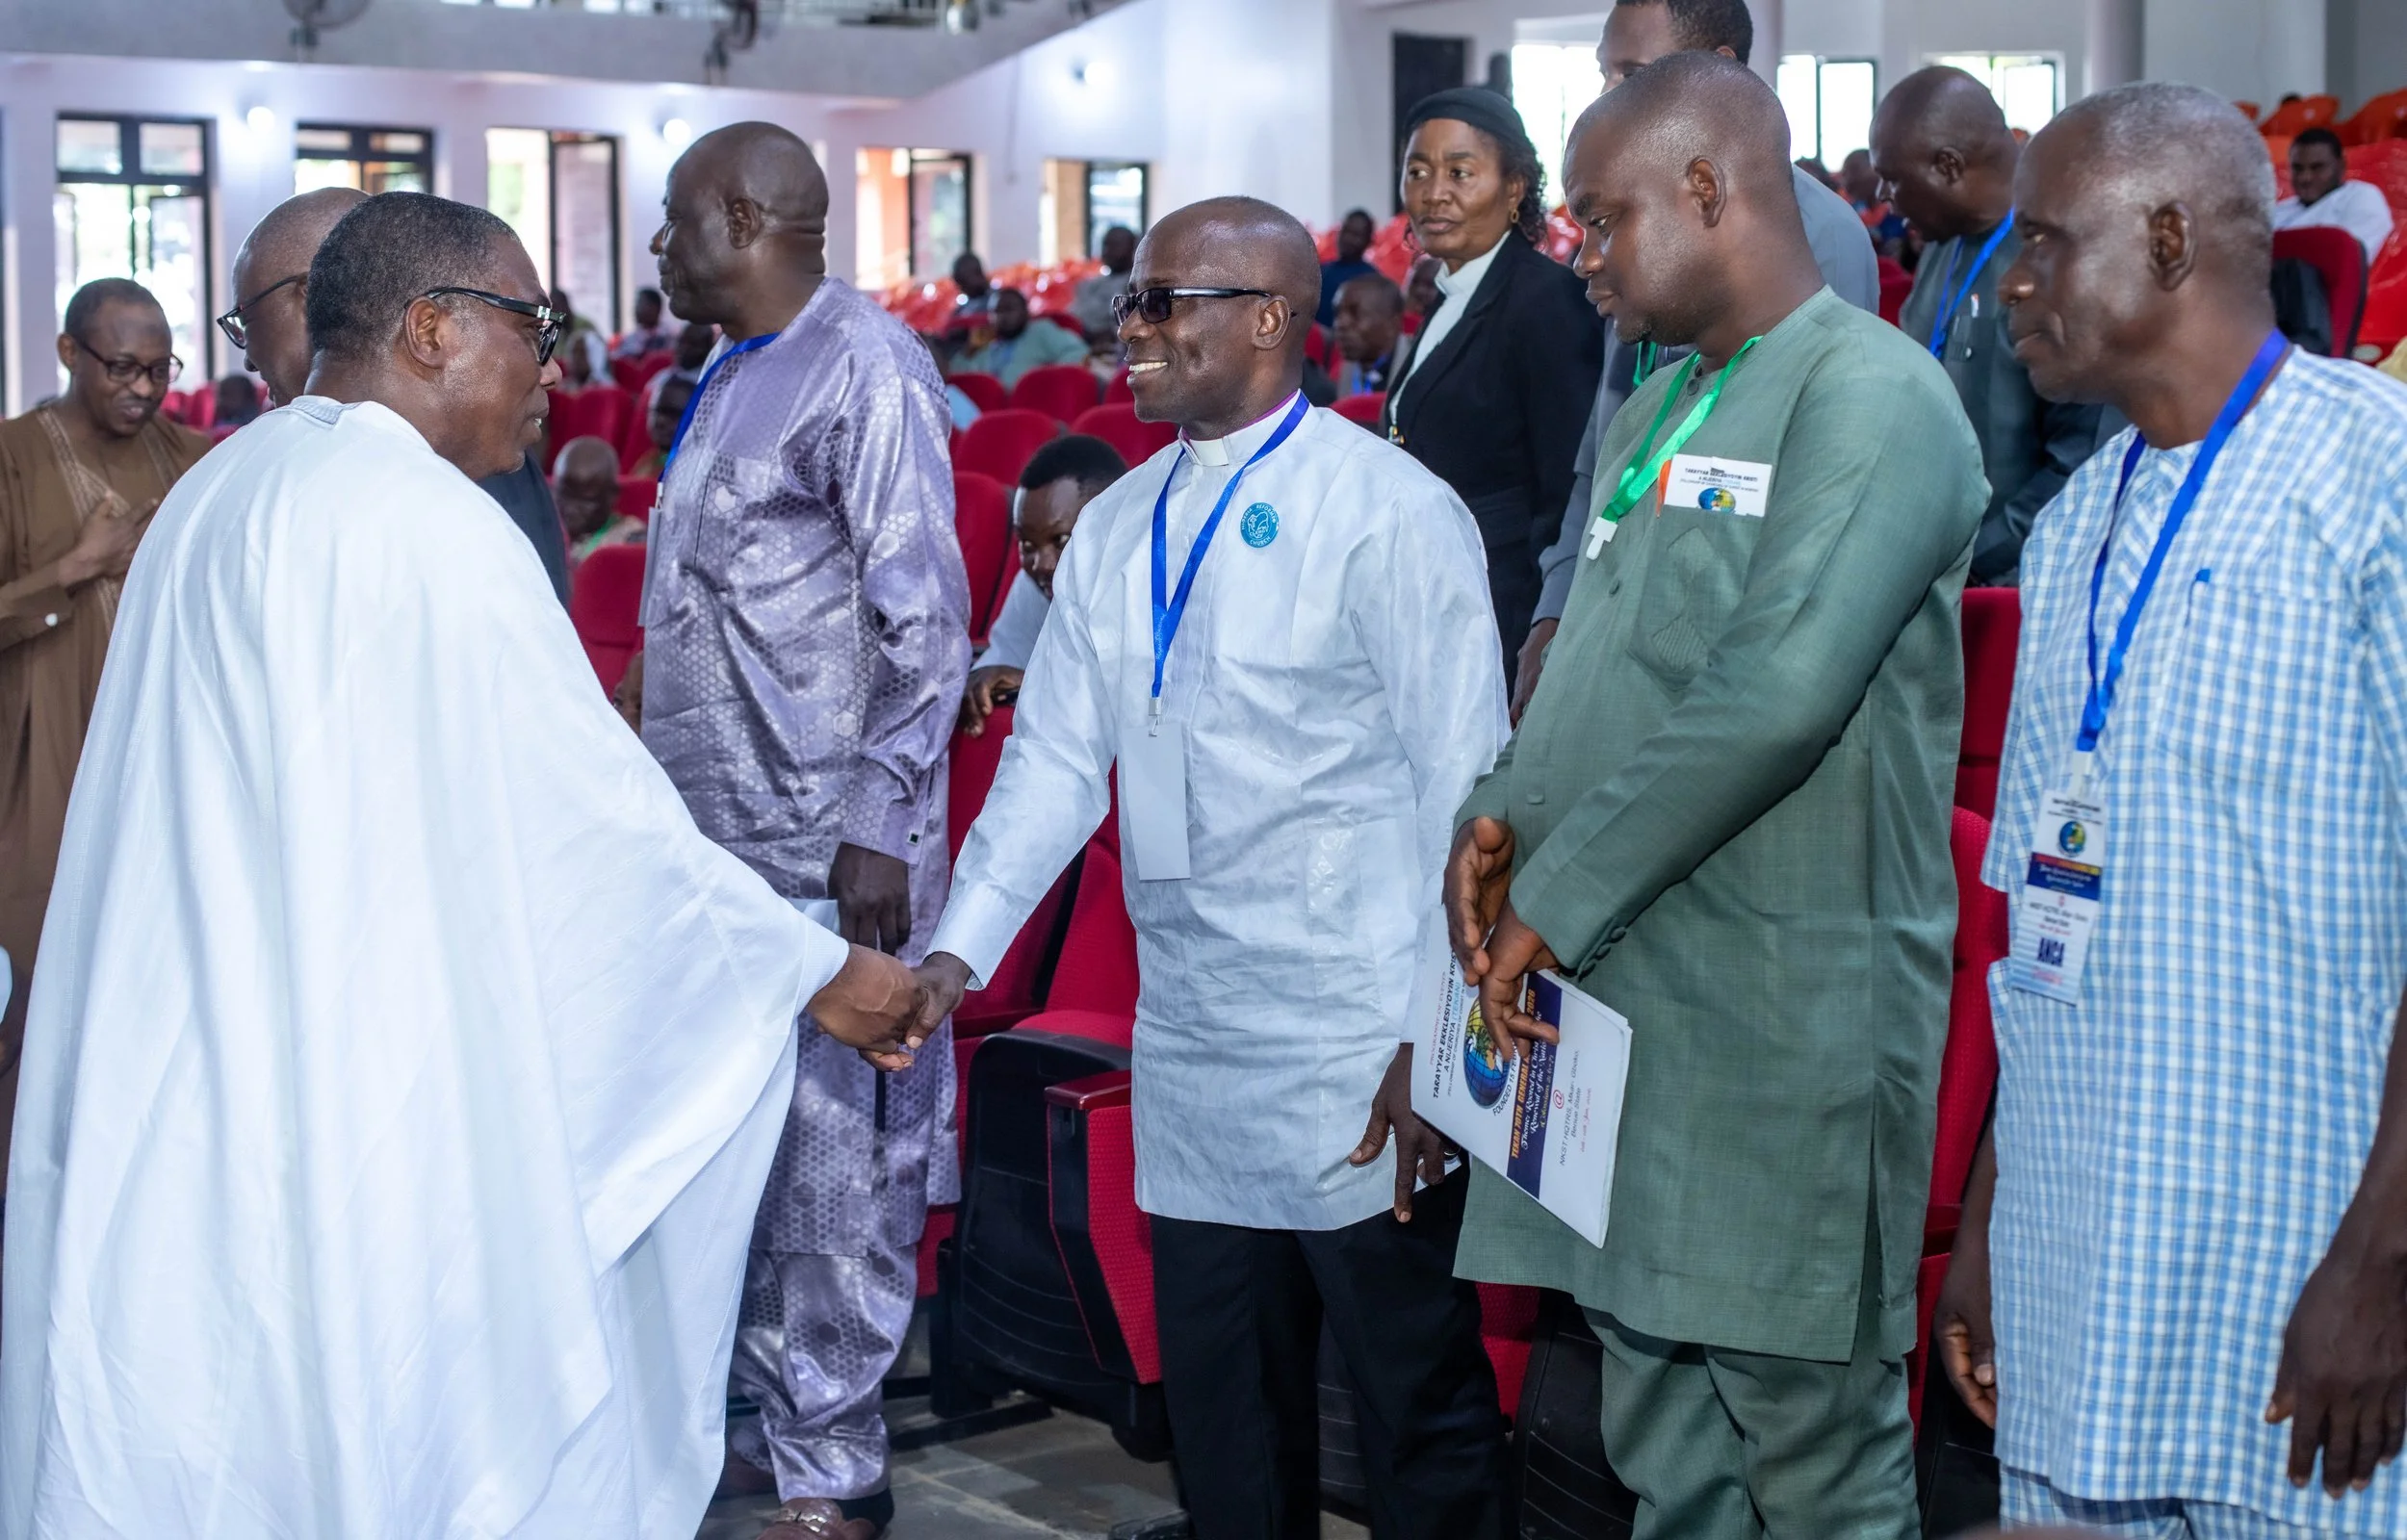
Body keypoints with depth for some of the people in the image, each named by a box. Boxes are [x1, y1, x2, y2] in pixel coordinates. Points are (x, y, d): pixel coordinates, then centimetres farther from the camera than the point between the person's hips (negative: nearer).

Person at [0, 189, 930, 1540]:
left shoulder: (218, 494, 11)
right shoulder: (424, 521, -16)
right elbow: (596, 814, -15)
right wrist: (819, 973, -5)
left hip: (169, 1092, 9)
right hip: (353, 1115, -9)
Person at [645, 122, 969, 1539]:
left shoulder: (864, 368, -11)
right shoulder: (731, 376, 16)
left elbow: (925, 616, -15)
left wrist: (879, 829, -19)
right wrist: (667, 813, 17)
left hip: (824, 845, -9)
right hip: (717, 833, 9)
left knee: (833, 1146, -2)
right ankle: (773, 1417, 26)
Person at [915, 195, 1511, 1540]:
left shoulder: (1391, 512, -9)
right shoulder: (1117, 531, 10)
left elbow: (1463, 780, -11)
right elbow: (1056, 757, 10)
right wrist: (958, 950, -1)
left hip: (1357, 1057, -6)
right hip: (1187, 1044, 6)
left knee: (1420, 1400, 4)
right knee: (1221, 1404, 16)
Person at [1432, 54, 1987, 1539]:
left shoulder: (1874, 396, -11)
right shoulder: (1658, 409, 18)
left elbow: (1775, 691, -21)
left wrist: (1558, 902, -15)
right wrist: (1508, 810, 3)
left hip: (1781, 1015, -8)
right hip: (1618, 982, 9)